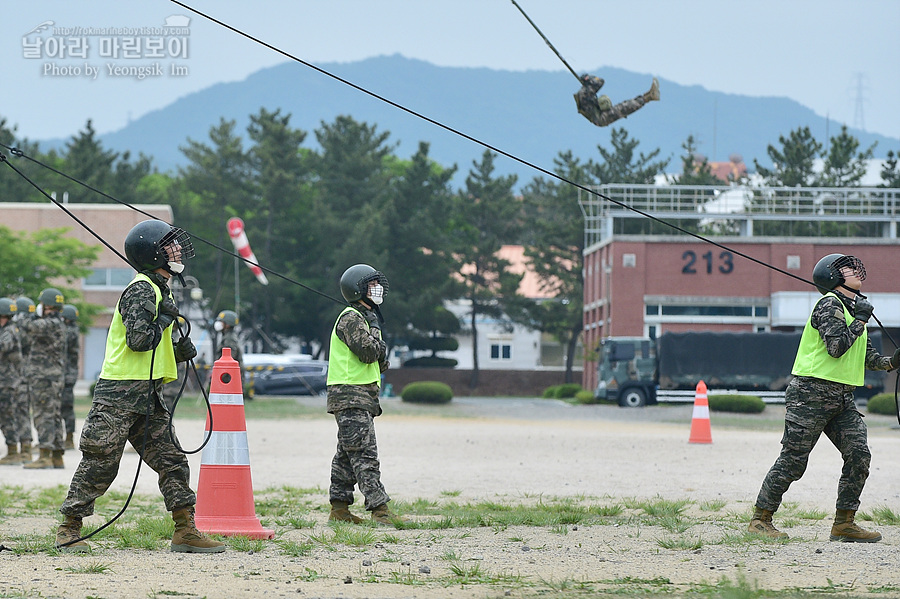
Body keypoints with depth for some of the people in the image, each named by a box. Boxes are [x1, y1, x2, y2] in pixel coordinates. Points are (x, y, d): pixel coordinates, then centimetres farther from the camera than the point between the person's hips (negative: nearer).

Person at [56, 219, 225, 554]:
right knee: (100, 464, -4)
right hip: (120, 392, -9)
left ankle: (186, 531, 5)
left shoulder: (161, 290, 19)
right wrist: (165, 318, -10)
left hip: (147, 396, 9)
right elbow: (138, 340, -23)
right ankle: (69, 529, 4)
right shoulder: (142, 290, -12)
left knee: (172, 462, 4)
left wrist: (180, 351, 8)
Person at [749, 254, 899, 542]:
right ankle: (761, 519, 3)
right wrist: (860, 320, -13)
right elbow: (837, 347, -22)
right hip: (811, 393, -9)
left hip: (842, 398, 9)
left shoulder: (854, 308, 20)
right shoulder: (829, 305, -9)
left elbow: (866, 356, 22)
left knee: (859, 454, -3)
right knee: (793, 459, -7)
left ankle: (844, 523, 4)